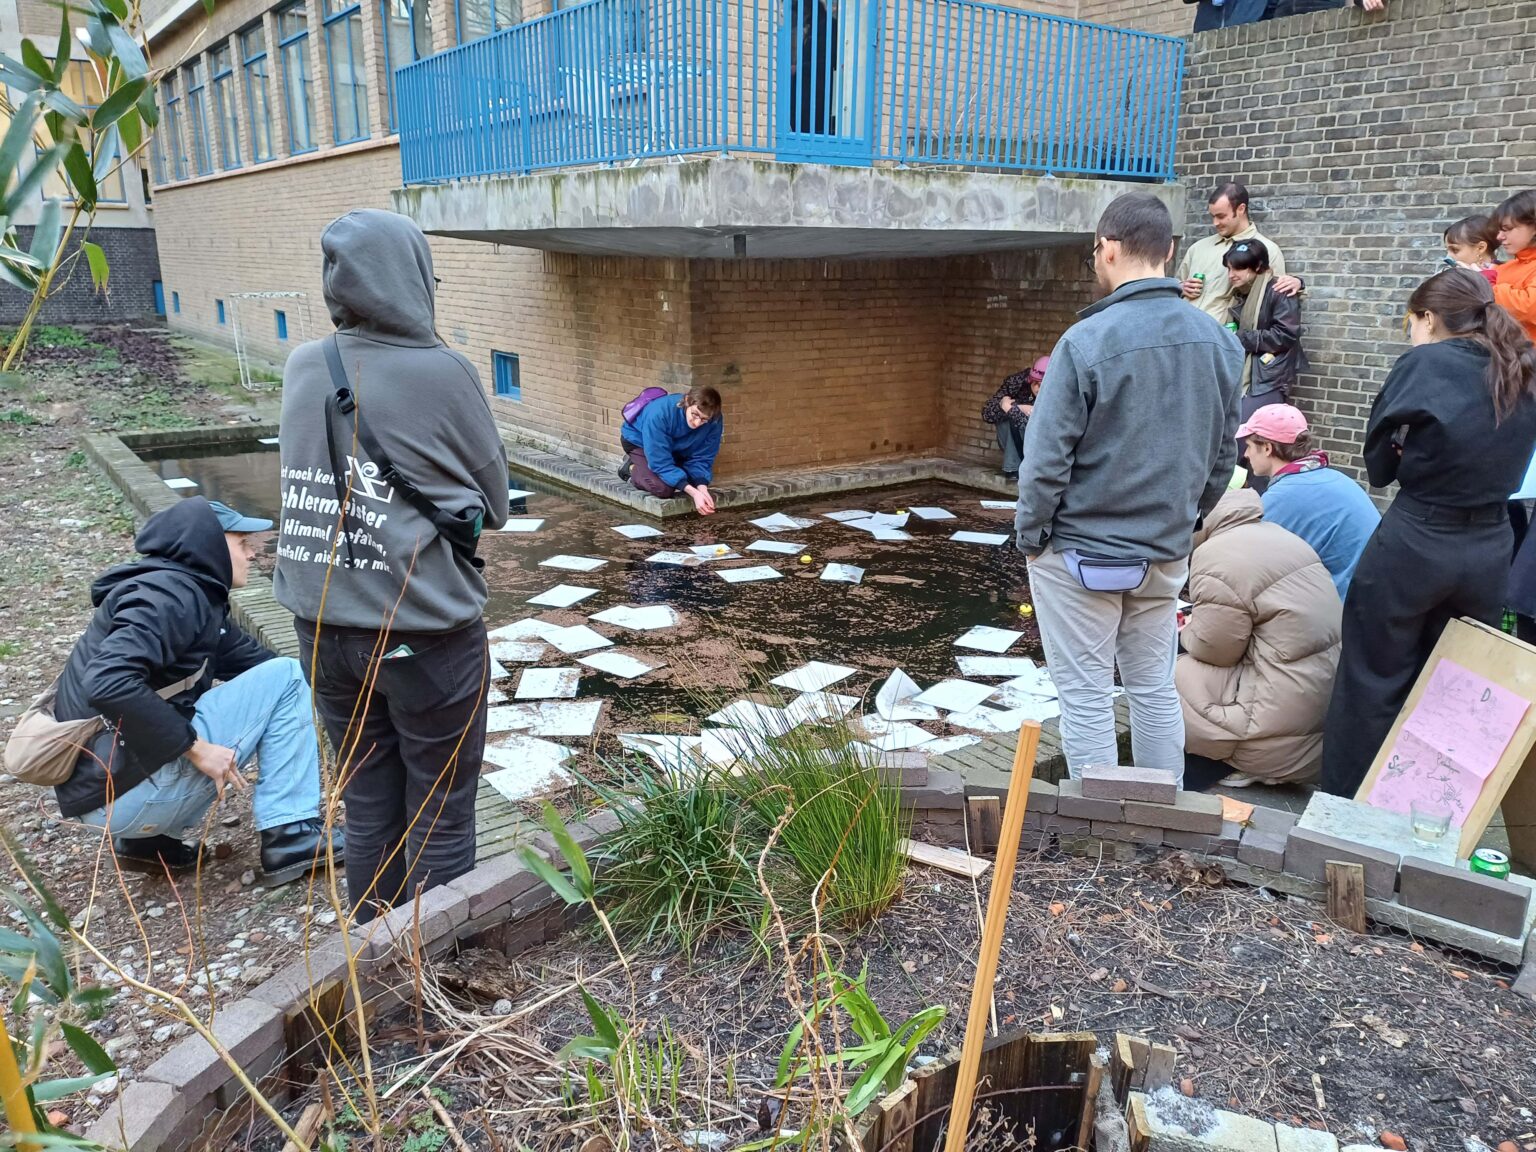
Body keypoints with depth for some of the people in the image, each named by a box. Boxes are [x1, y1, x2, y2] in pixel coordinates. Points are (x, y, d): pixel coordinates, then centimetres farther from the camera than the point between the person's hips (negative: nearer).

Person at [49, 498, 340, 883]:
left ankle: (148, 837, 17)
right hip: (124, 789, -10)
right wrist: (193, 747, -22)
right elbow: (106, 683, -29)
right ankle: (290, 835, -4)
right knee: (285, 677, -6)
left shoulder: (193, 595, 15)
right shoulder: (172, 594, -15)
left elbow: (247, 656, 24)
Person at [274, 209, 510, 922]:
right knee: (439, 819, 10)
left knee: (366, 806, 19)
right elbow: (495, 501, -4)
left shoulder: (302, 369, 1)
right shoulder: (442, 374, -13)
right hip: (424, 633, -5)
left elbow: (314, 481, 10)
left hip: (323, 628, 5)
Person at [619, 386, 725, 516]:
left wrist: (702, 489, -40)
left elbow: (702, 458, -20)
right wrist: (694, 493, -48)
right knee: (664, 488, -28)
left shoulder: (714, 421, -29)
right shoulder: (659, 413, -41)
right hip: (638, 441, -6)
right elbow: (661, 462, -39)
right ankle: (632, 469, 5)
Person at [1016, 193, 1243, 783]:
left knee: (1086, 697, 6)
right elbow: (1223, 453, 10)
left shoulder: (1086, 342, -19)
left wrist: (1030, 536, -3)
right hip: (1167, 552, 6)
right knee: (1155, 687, 18)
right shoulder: (1219, 341, 1)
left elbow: (1047, 459, -17)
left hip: (1080, 550, -6)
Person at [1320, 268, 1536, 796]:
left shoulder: (1424, 364, -11)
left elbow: (1378, 464, -6)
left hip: (1412, 547, -6)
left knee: (1373, 683, 8)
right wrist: (1430, 458, 6)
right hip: (1490, 550, 6)